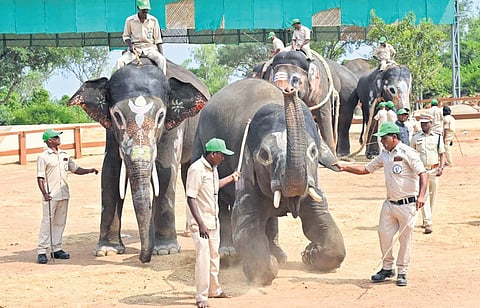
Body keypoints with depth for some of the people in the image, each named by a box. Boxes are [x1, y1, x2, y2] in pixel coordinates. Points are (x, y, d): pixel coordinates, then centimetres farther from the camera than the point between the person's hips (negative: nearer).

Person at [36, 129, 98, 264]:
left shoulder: (64, 155, 14)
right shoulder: (43, 157, -5)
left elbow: (75, 169, 20)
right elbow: (40, 178, -9)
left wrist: (90, 170, 4)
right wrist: (44, 193, -20)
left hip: (64, 194, 6)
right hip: (51, 196, -6)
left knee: (60, 223, 9)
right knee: (47, 222, -7)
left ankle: (56, 249, 16)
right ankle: (42, 251, -6)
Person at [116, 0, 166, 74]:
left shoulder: (153, 21, 1)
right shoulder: (130, 20, 0)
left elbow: (158, 40, 5)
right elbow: (126, 36, 11)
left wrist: (162, 55, -3)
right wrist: (130, 45, -10)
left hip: (150, 48, 0)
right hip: (135, 48, 0)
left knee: (161, 60, -29)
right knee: (120, 61, -23)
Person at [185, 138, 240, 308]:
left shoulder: (213, 168, 9)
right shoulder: (196, 170, -19)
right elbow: (191, 198, -22)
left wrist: (231, 178, 38)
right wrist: (200, 224, -25)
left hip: (213, 220, 9)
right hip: (199, 222, -9)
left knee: (214, 255, 16)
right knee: (203, 256, -11)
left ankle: (214, 289, 30)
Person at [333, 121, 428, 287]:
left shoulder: (407, 153, -11)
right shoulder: (385, 155, 12)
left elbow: (423, 173, -17)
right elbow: (366, 169, 21)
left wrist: (421, 195, -30)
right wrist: (345, 168, 12)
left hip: (407, 204, -7)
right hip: (389, 204, 7)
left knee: (405, 239, 1)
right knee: (384, 234, 6)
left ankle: (402, 272, 13)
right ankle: (387, 268, 22)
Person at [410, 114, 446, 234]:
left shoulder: (438, 137, 6)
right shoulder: (415, 137, 5)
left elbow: (442, 154, 6)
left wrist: (441, 167, -9)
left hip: (434, 170, 2)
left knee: (432, 196, 9)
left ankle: (427, 219, 26)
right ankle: (428, 224, -17)